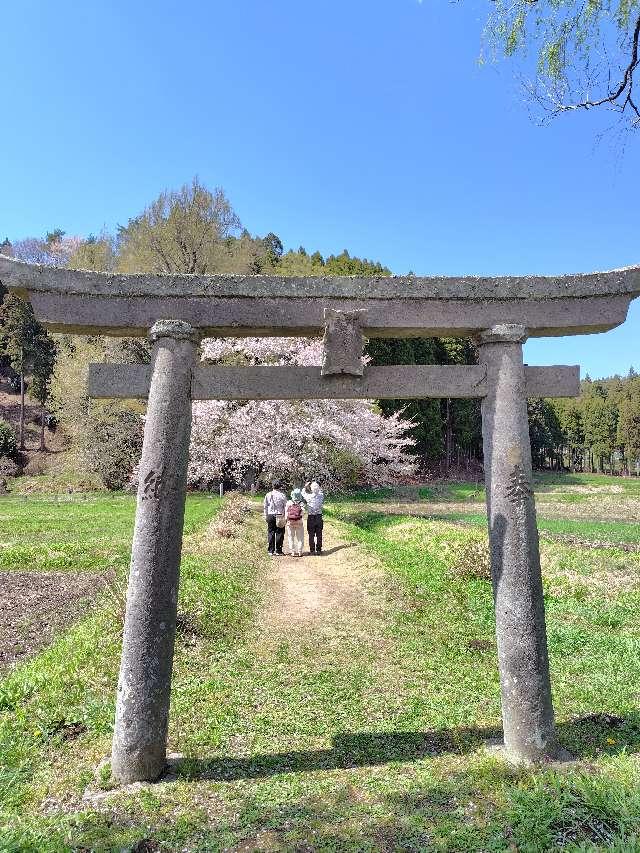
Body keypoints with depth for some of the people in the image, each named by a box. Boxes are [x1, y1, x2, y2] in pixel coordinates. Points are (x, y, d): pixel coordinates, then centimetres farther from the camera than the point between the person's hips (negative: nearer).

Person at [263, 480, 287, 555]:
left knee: (270, 533, 8)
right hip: (280, 516, -2)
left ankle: (271, 550, 10)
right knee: (279, 533, 4)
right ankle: (278, 550, 6)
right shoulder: (282, 495, -6)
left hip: (270, 515, 3)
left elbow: (265, 506, 7)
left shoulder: (268, 495, 2)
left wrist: (266, 516, 15)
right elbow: (285, 506, -3)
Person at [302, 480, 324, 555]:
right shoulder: (321, 496, -8)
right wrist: (317, 485, 19)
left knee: (311, 535, 6)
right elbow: (320, 491, 17)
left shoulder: (309, 497, -16)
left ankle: (312, 550, 9)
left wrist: (306, 486, 15)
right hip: (319, 517, 3)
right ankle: (319, 550, 15)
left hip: (311, 517, -3)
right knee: (319, 535, 10)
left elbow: (303, 492, 6)